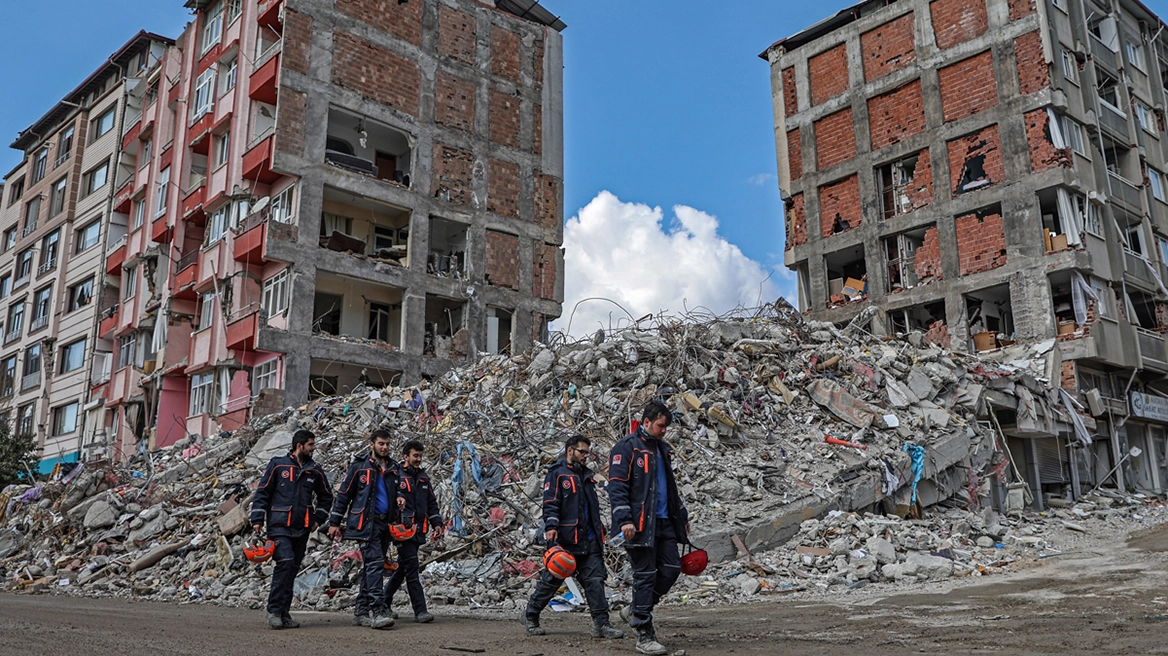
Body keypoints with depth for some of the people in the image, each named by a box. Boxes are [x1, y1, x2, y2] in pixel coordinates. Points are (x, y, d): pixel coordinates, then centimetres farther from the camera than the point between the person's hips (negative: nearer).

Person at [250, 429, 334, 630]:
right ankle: (274, 610, -9)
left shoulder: (315, 471, 11)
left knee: (292, 569, 7)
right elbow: (262, 492, 1)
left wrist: (318, 518, 12)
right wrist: (257, 519, -4)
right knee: (285, 562, -19)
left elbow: (326, 497, 23)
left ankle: (283, 613, 14)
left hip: (302, 528, 5)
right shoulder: (278, 465, 0)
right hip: (279, 525, -5)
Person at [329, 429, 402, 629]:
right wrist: (335, 522, -1)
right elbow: (343, 494, 1)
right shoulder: (359, 466, -2)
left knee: (371, 567, 9)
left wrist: (398, 499, 4)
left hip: (385, 523, 6)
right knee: (375, 563, -17)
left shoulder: (393, 468, 15)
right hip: (366, 523, -6)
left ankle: (361, 611, 16)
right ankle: (377, 610, -20)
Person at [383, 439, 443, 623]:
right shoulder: (395, 475, -4)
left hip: (418, 531, 7)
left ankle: (385, 603, 26)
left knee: (402, 568, 13)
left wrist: (436, 523, 11)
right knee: (412, 568, -10)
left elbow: (431, 503, 22)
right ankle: (420, 610, -10)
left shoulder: (424, 477, 18)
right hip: (402, 530, -7)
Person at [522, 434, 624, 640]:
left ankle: (601, 624, 2)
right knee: (551, 580, 4)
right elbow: (550, 504, -14)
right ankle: (530, 616, 21)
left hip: (590, 540, 7)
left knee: (595, 581, 0)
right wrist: (551, 527, -26)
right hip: (565, 539, -7)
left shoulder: (587, 476, 20)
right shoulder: (557, 474, -5)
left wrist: (599, 532, 24)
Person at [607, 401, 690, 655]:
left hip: (664, 522, 8)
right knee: (645, 575, -3)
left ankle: (635, 610, 25)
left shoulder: (662, 449, 18)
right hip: (640, 524, -8)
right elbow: (616, 486, -14)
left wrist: (682, 515, 26)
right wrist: (624, 520, -22)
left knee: (671, 569, 5)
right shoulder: (626, 447, -8)